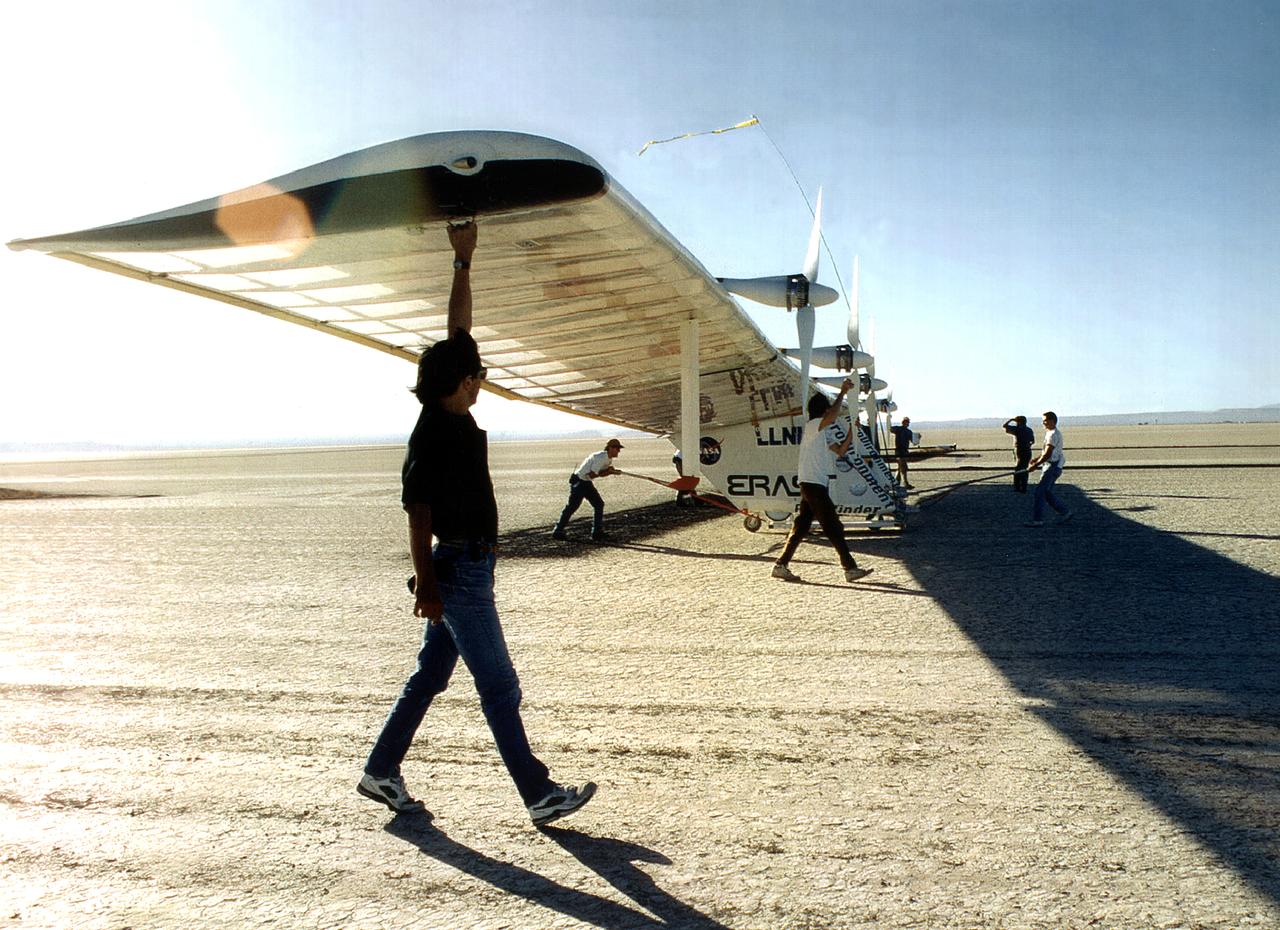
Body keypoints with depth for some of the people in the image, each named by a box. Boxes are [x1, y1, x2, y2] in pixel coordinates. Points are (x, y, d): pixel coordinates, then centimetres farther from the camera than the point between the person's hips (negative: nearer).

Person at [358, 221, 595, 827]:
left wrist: (463, 261, 17)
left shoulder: (455, 414, 6)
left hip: (470, 566, 10)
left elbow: (459, 326, 14)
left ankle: (381, 771, 30)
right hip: (460, 572, -10)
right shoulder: (433, 435, -18)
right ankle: (540, 796, 8)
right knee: (500, 688, -2)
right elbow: (418, 515, -18)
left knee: (430, 674, 18)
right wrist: (426, 584, -19)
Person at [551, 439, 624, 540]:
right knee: (572, 507, -9)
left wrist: (611, 471, -8)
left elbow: (601, 473, 11)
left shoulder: (609, 459, 7)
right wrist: (609, 471, -17)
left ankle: (597, 532, 12)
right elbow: (592, 475, -24)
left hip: (587, 483, 10)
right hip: (579, 481, -10)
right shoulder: (600, 457, -23)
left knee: (599, 504, 7)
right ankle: (558, 531, -1)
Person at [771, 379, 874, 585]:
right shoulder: (812, 426, -9)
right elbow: (831, 417, -30)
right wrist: (842, 393, -23)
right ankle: (850, 568, 0)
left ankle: (781, 565, 9)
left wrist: (852, 429, 12)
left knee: (801, 526, 9)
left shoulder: (821, 433, 22)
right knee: (833, 526, -5)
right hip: (813, 485, -10)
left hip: (811, 485, 10)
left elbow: (840, 450, 21)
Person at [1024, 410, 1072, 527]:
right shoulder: (1050, 433, 17)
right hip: (1050, 466, 10)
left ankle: (1037, 519, -9)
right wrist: (1036, 459, 12)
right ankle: (1065, 512, 21)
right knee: (1047, 493, 13)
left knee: (1040, 491, -11)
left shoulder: (1053, 434, -16)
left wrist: (1035, 465, -18)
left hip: (1053, 466, -10)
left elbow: (1047, 454, -21)